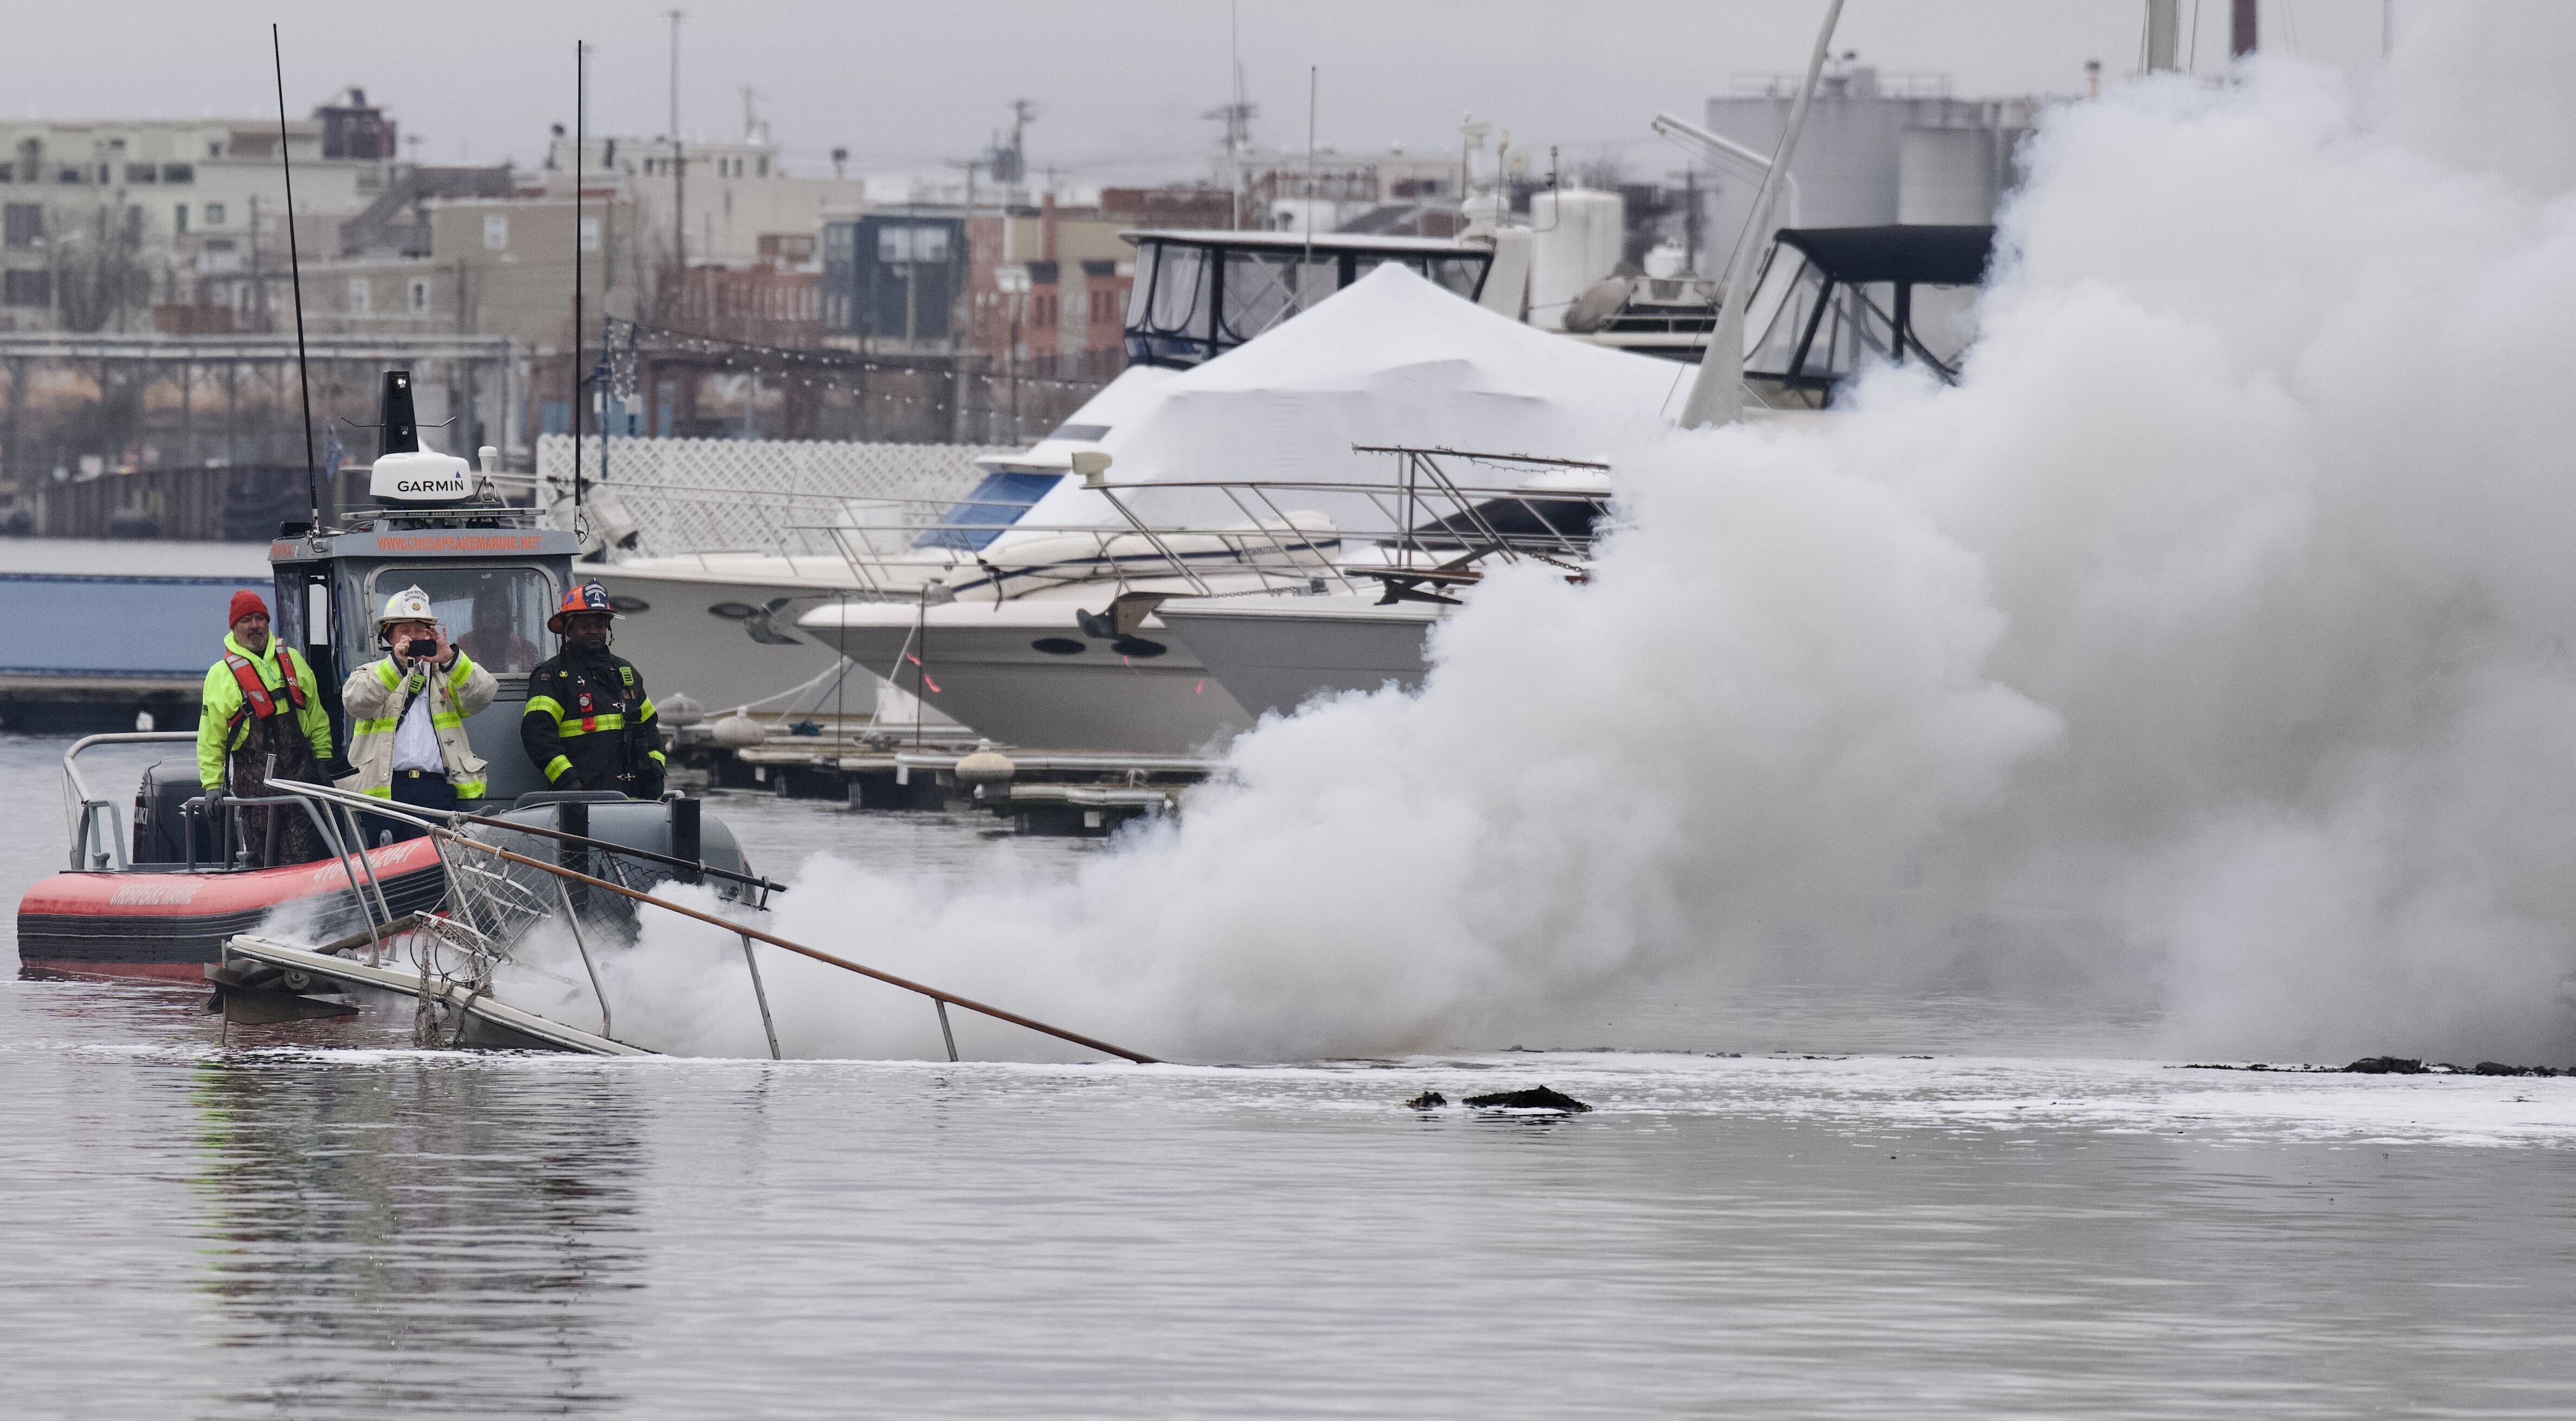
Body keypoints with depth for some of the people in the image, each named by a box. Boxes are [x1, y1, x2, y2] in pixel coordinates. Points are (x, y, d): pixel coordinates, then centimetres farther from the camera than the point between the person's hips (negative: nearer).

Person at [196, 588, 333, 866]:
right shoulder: (222, 675, 3)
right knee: (259, 860, -3)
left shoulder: (292, 661, 14)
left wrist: (324, 759, 13)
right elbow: (211, 740, 3)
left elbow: (316, 717, 19)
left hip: (300, 769, 2)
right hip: (252, 778, -2)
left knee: (302, 858, -4)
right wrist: (212, 786, -3)